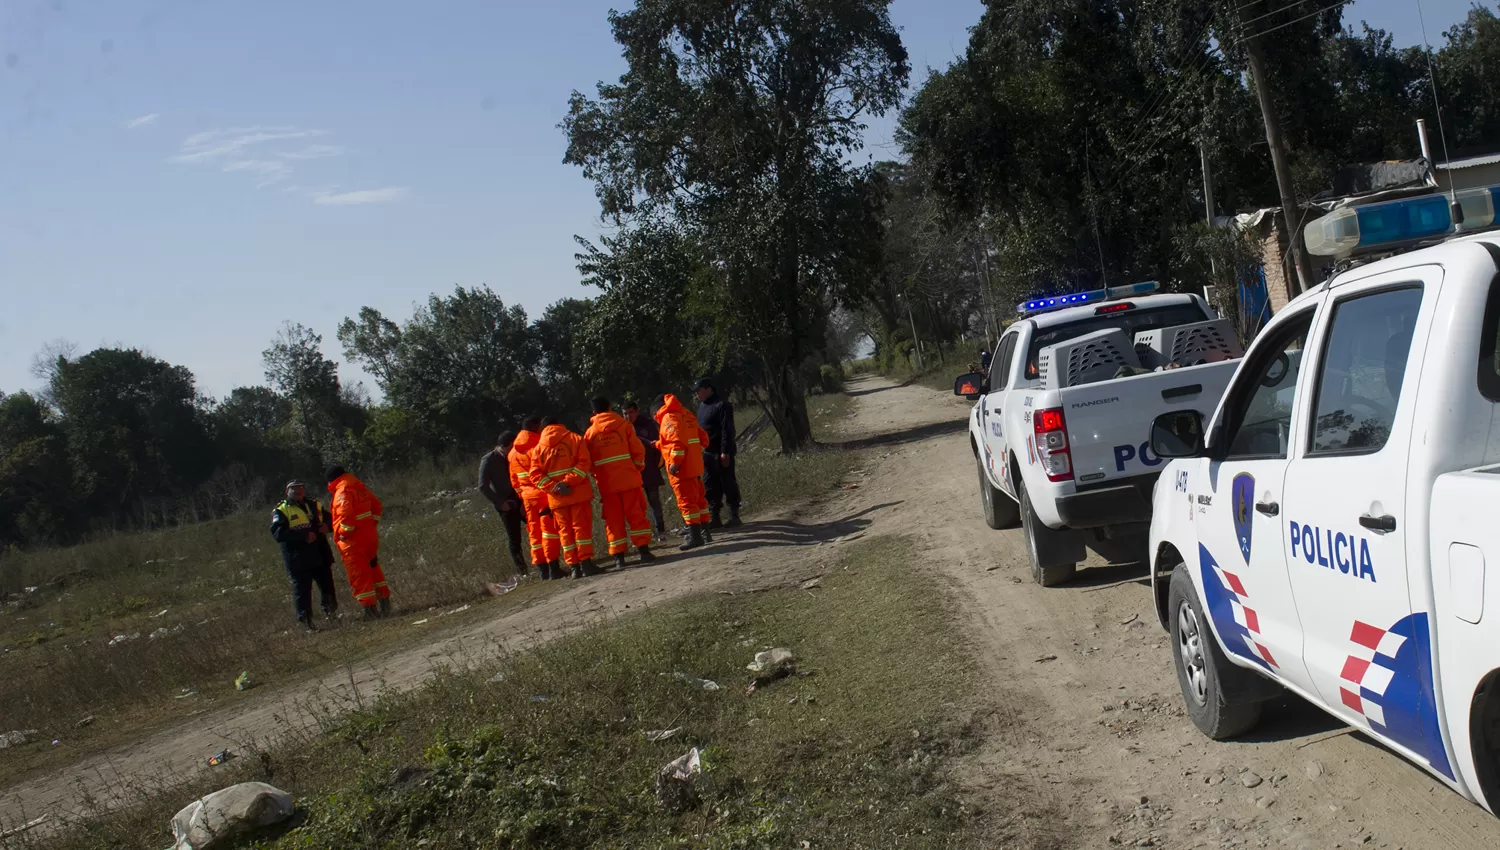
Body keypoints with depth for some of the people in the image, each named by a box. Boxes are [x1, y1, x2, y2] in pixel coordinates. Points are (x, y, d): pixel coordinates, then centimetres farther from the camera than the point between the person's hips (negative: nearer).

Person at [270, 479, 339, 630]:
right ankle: (306, 621, 2)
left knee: (327, 585, 10)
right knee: (302, 590, -5)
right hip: (298, 560, -4)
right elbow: (277, 533, -15)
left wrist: (327, 526, -4)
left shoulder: (315, 506, 15)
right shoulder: (281, 511, 0)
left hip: (320, 556, 5)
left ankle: (330, 612, 29)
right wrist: (303, 535, -23)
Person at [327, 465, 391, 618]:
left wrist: (342, 533, -16)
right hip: (370, 536, 8)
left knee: (359, 575, 0)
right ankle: (384, 603, 25)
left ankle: (370, 608, 0)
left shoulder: (342, 492, -16)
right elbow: (377, 505, 18)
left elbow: (346, 515, -28)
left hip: (353, 541, -8)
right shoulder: (360, 488, 10)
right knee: (373, 569, 22)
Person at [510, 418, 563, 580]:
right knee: (550, 529, -4)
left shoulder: (513, 452, 12)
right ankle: (553, 567, -8)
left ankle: (542, 569, 13)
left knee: (534, 533, 10)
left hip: (528, 496, 7)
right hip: (544, 494, -6)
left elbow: (514, 479, 15)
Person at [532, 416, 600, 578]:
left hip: (556, 498, 2)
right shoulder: (575, 439, 3)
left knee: (565, 531, 7)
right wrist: (568, 482, -15)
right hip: (579, 493, -2)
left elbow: (535, 476, 0)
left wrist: (554, 487, -9)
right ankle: (585, 563, -5)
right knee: (582, 527, 2)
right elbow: (584, 463, -11)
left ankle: (574, 566, 5)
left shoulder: (538, 448, 9)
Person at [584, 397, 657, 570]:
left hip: (606, 484, 1)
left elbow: (588, 460, 6)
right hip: (629, 479, -1)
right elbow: (638, 450, -2)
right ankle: (644, 551, 2)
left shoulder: (590, 433, 3)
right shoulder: (624, 425, 1)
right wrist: (638, 468, 12)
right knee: (636, 515, 6)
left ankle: (619, 557, 2)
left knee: (613, 519, 5)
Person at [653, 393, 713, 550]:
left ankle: (694, 536, -7)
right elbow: (703, 437, 16)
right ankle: (705, 532, 21)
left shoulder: (669, 418, -10)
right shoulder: (686, 414, 15)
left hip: (681, 468, -9)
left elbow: (678, 441, -23)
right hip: (695, 465, 9)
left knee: (686, 501, -6)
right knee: (698, 499, 15)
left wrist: (675, 462, -22)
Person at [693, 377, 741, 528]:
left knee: (728, 484, -1)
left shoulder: (722, 405, -12)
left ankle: (734, 516, 7)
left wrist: (725, 452, -21)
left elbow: (727, 430, -17)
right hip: (707, 453, 9)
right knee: (710, 487, 7)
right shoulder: (702, 405, 16)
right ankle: (715, 518, 11)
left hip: (721, 453, -9)